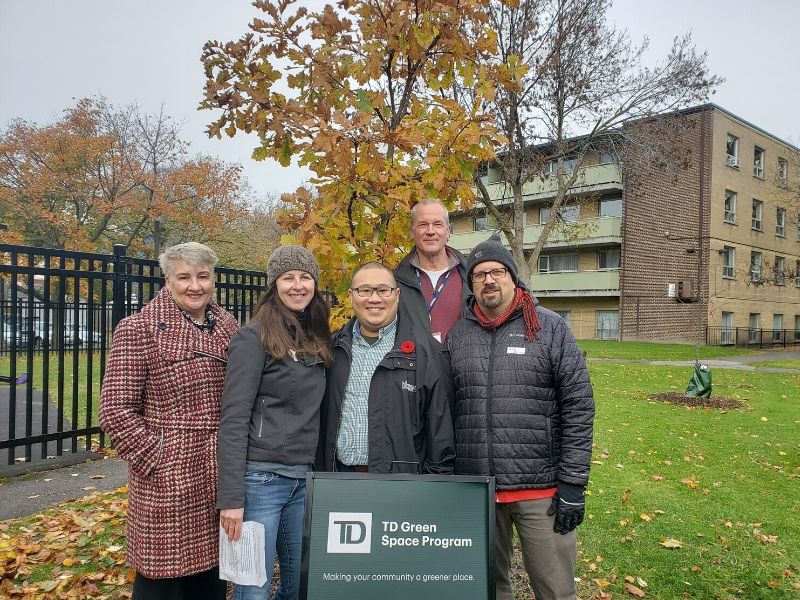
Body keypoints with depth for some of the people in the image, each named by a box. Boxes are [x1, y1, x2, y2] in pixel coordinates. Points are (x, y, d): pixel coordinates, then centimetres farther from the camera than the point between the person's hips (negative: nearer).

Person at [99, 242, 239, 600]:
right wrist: (158, 460, -13)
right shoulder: (138, 330, -9)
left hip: (221, 477, 5)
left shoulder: (227, 326, 6)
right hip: (168, 480, -5)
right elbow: (115, 411, -11)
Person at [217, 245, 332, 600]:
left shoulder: (317, 338, 9)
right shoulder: (254, 337, -10)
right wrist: (231, 497, -17)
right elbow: (234, 419, -14)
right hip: (261, 478, -6)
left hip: (304, 479, 6)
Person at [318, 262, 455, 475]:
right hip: (338, 477, 3)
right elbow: (322, 418, 15)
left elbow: (441, 424, -2)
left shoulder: (427, 351, -3)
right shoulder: (334, 348, 9)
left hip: (402, 481, -3)